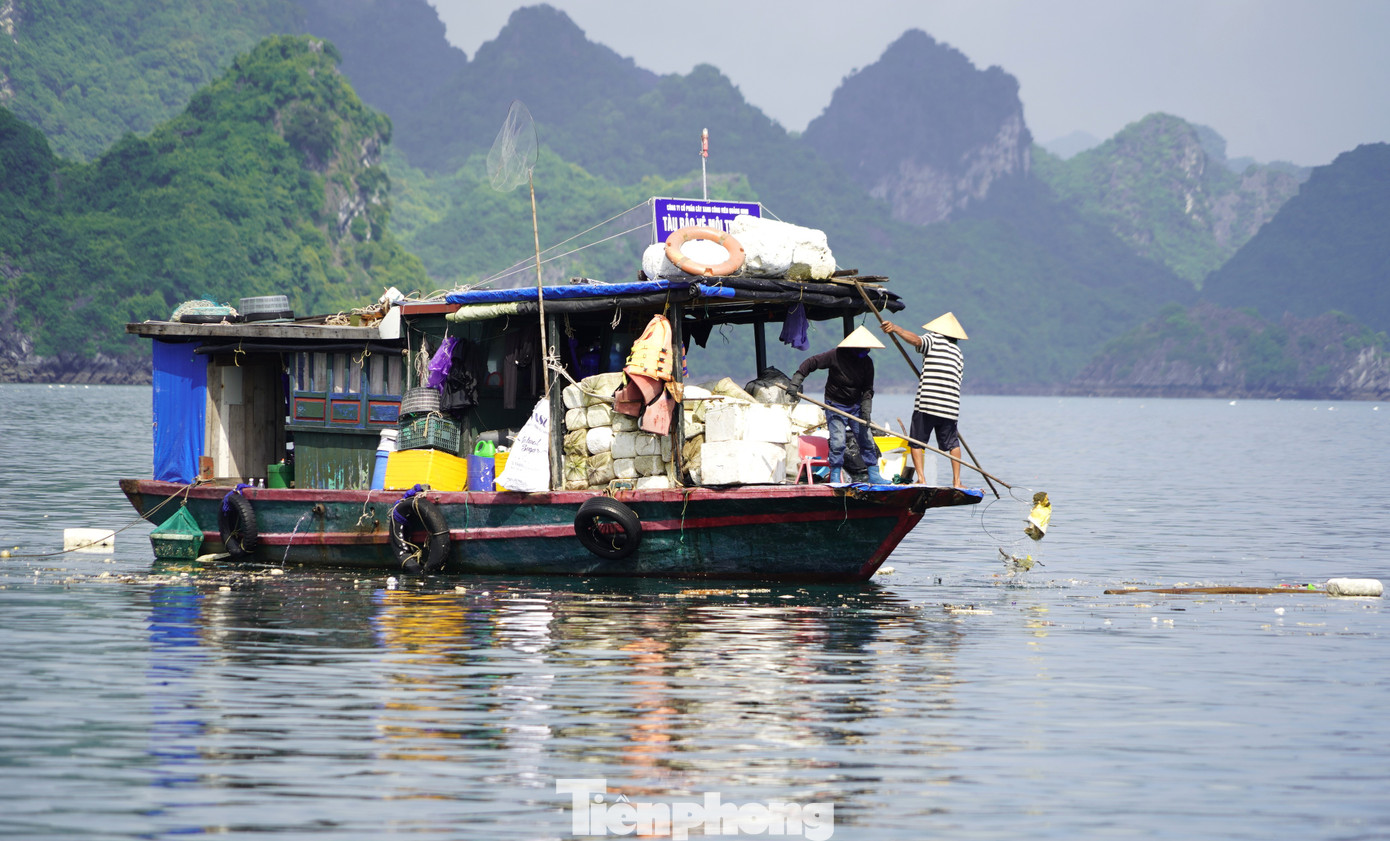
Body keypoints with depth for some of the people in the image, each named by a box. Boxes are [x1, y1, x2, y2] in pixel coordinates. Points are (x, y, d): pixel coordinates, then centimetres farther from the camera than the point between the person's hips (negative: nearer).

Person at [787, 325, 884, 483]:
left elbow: (868, 388, 1)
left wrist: (866, 409, -12)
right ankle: (835, 477, -4)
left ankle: (874, 475, 12)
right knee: (838, 442, -14)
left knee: (866, 440, 3)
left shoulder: (867, 362, -2)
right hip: (835, 405, -4)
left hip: (856, 406, 4)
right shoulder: (836, 356, -16)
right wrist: (795, 383, -17)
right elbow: (810, 363, -11)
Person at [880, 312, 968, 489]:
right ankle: (956, 481, 13)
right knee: (952, 443, 20)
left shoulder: (932, 340, 6)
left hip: (926, 403, -4)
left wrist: (895, 328, -22)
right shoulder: (958, 352, 21)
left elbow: (916, 340, -16)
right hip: (950, 406, 4)